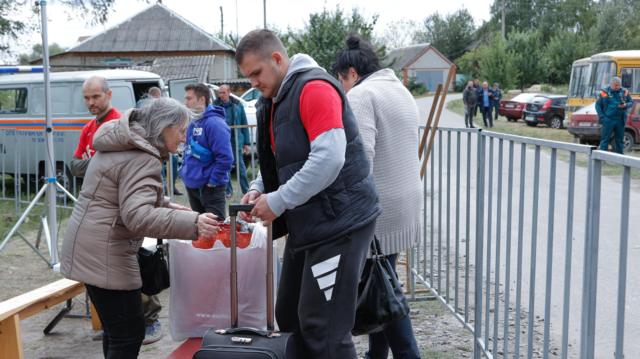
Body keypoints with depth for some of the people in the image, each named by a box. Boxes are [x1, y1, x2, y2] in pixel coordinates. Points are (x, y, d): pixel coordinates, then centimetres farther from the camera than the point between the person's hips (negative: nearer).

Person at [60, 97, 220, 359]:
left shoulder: (126, 143, 12)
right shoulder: (142, 159, -21)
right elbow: (137, 216, -34)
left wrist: (168, 206, 13)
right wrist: (192, 223, -43)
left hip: (90, 248, 11)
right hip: (103, 254, -11)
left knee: (115, 329, 20)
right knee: (129, 334, -5)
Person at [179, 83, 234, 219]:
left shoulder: (215, 123, -17)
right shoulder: (193, 123, 10)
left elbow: (225, 158, -23)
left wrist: (213, 181, -18)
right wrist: (185, 171, 13)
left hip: (210, 188, -9)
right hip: (192, 186, 9)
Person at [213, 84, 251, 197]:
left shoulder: (237, 105, 2)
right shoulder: (215, 106, 1)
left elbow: (244, 124, 4)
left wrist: (246, 143, 0)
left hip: (236, 140, -1)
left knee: (240, 165, 2)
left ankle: (246, 190, 10)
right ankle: (228, 190, 18)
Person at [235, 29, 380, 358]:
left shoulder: (314, 87, -15)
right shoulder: (272, 102, 14)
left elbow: (329, 158, -25)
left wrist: (278, 201, -20)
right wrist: (258, 189, 3)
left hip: (339, 221, -10)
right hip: (307, 223, 10)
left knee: (323, 330, -5)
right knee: (289, 318, 16)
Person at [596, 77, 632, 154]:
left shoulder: (624, 92, 5)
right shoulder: (604, 92, -3)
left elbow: (631, 102, 13)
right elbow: (598, 105, 2)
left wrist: (626, 105, -11)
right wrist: (602, 117, -7)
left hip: (620, 121, 3)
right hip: (608, 120, -3)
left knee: (619, 139, 10)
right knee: (605, 139, -4)